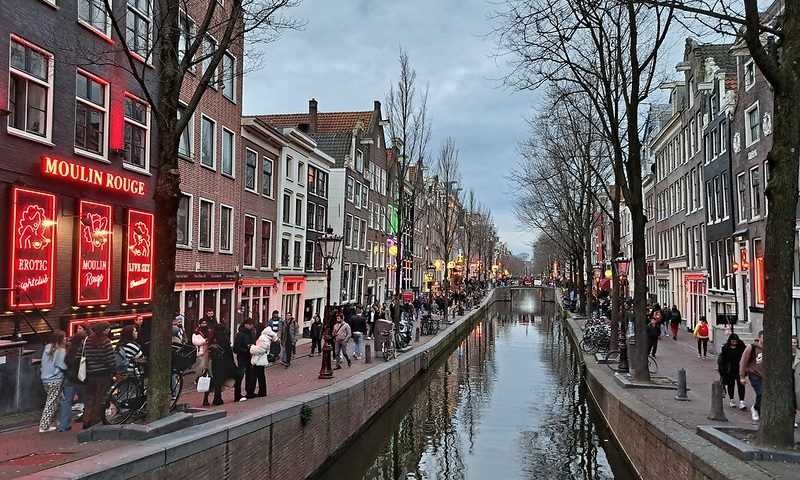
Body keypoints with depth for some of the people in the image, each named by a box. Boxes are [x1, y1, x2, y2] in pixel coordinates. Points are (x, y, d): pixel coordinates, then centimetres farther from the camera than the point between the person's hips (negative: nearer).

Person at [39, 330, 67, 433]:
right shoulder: (61, 351, -15)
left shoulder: (47, 348, 7)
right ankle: (44, 426, 1)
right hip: (55, 381, -7)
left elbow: (43, 363, 16)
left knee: (50, 402, 17)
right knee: (51, 403, -1)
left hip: (45, 379, 7)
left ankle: (46, 423, 21)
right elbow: (63, 366, -19)